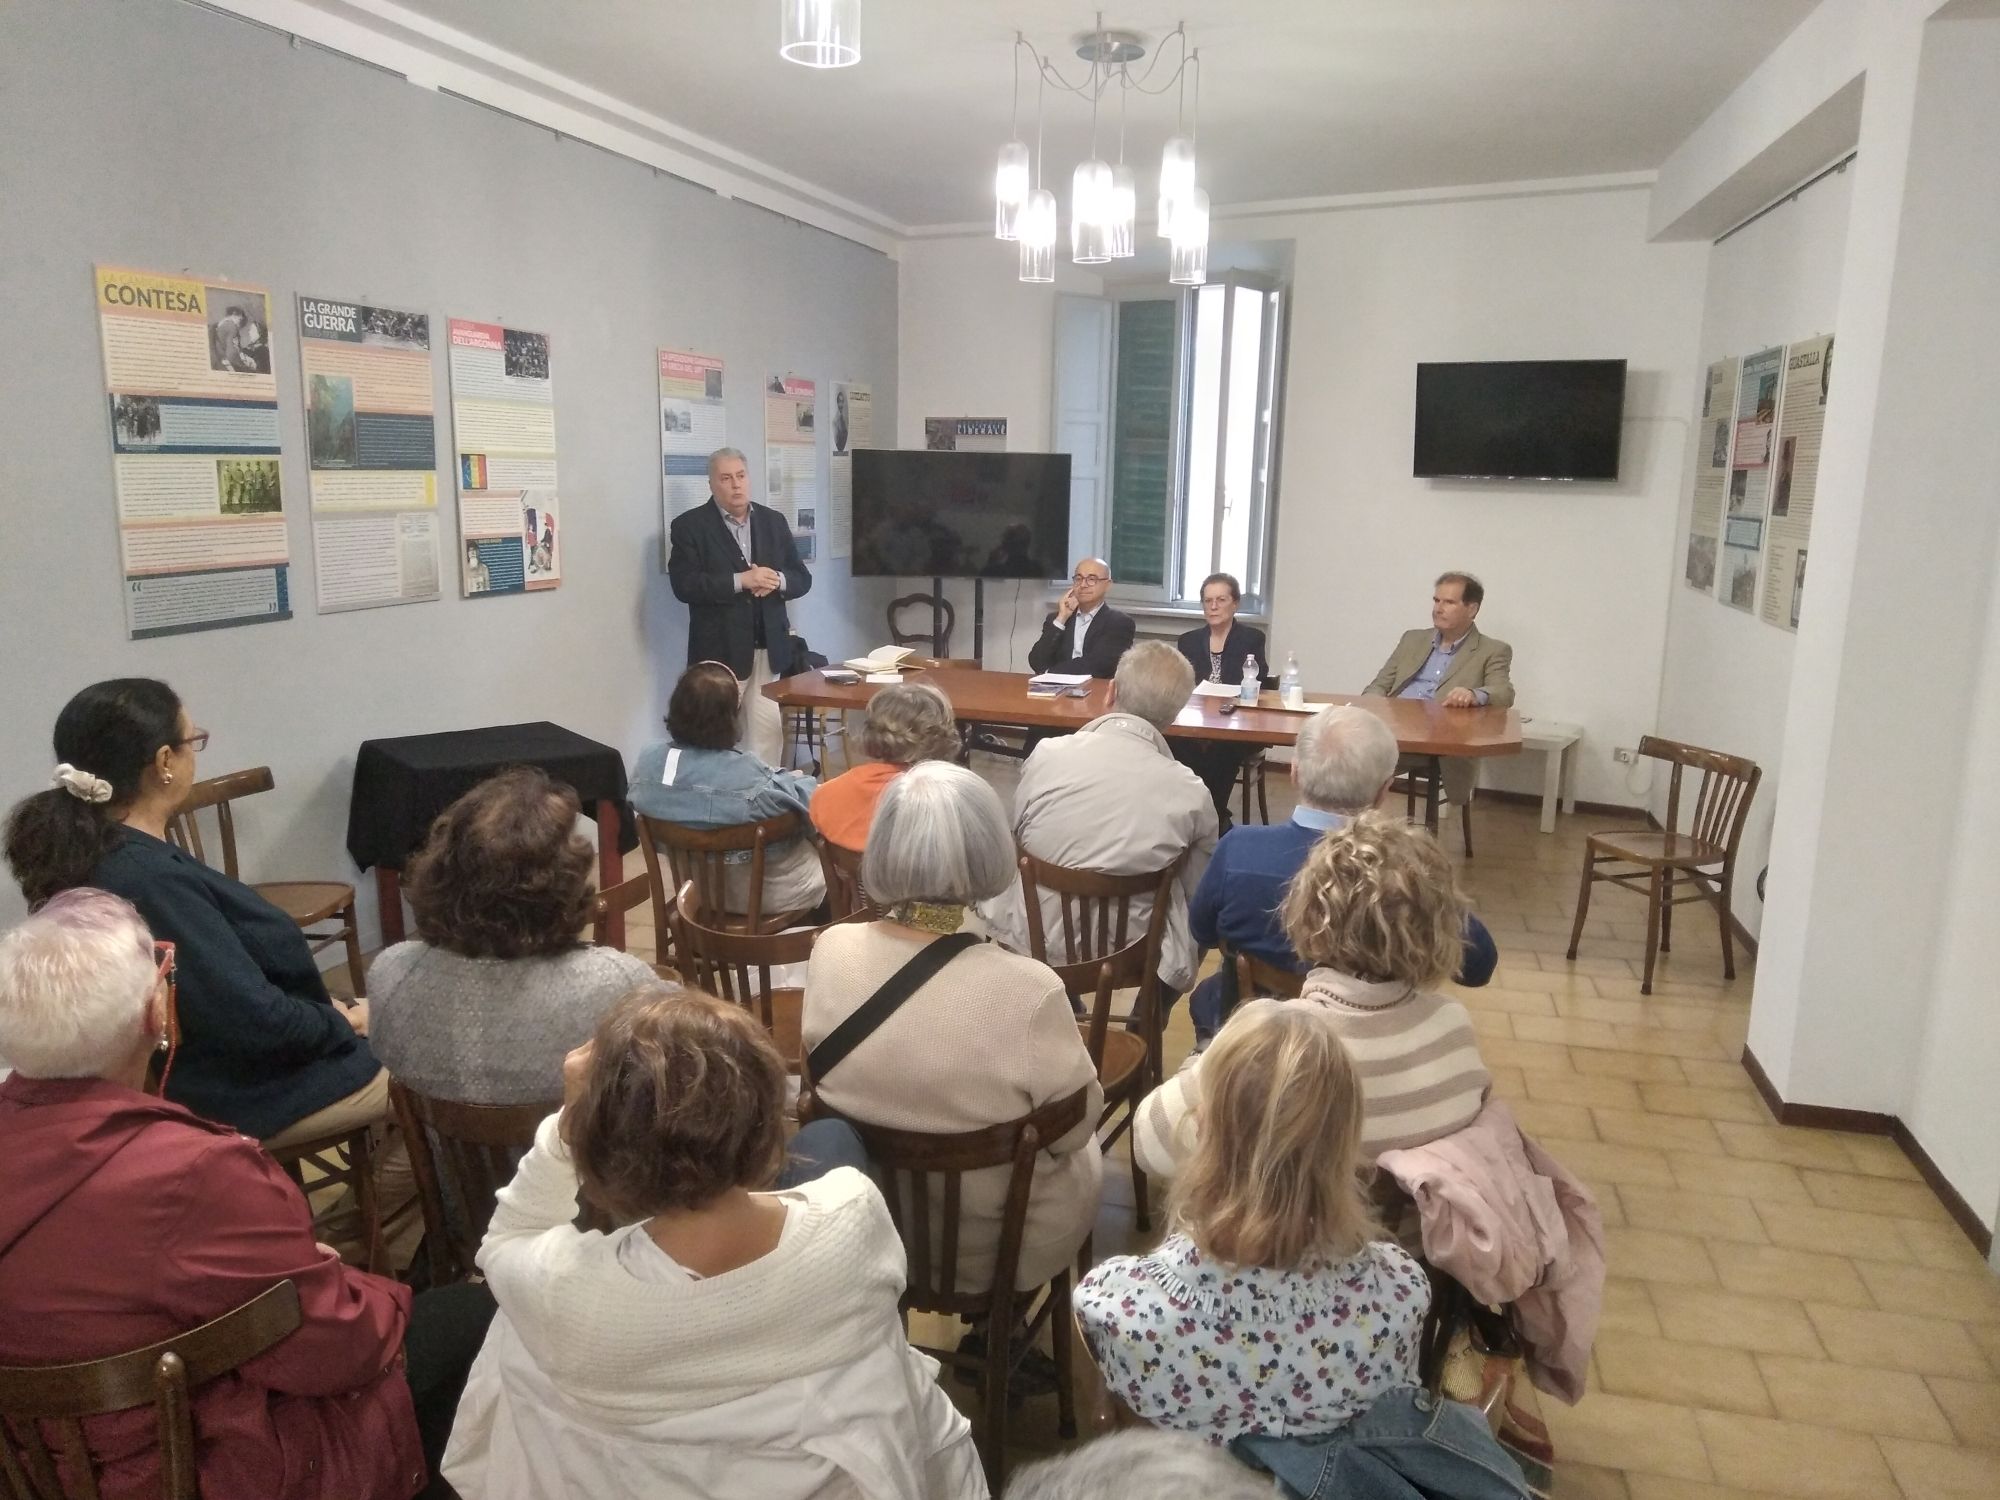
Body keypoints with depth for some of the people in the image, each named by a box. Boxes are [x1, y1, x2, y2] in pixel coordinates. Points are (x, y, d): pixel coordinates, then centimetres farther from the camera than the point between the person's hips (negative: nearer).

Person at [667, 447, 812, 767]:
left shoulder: (774, 521, 12)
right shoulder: (689, 526, -2)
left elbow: (802, 579, 11)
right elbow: (684, 585, -13)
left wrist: (777, 580, -12)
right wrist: (740, 580, -20)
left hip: (768, 648, 4)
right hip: (720, 650, -4)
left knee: (768, 732, 4)